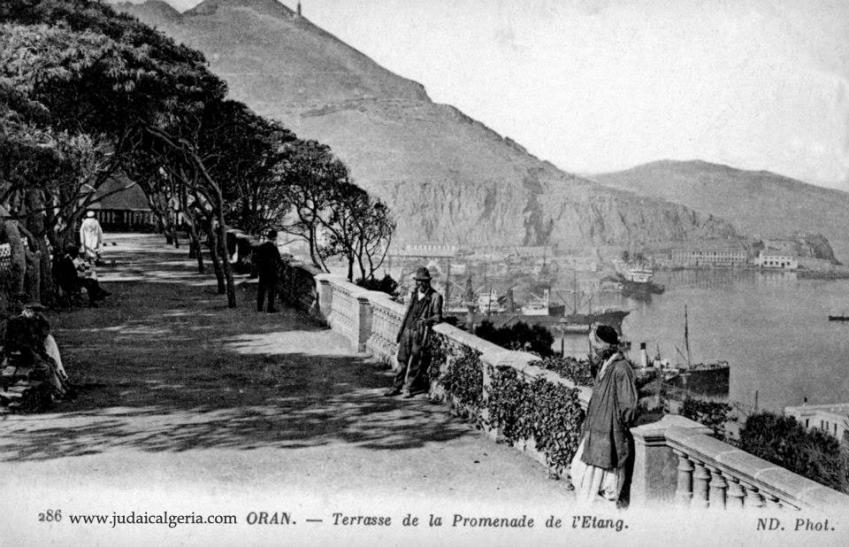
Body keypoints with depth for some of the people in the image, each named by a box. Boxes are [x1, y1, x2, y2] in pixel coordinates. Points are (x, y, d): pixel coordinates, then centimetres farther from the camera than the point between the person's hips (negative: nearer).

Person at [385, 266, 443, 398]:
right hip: (407, 329, 5)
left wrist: (427, 320, -25)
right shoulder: (414, 293, 14)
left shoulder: (435, 297, -4)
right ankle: (397, 386, 13)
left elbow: (438, 316, -5)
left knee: (415, 361, -4)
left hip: (420, 332, -5)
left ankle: (407, 388, 6)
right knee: (402, 359, 6)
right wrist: (400, 330, 19)